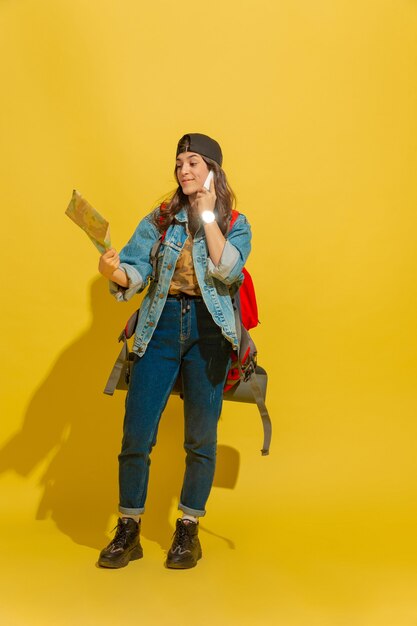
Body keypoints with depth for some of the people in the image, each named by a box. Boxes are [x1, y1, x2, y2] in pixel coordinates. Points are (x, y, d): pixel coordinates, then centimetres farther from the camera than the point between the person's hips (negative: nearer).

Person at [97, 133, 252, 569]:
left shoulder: (235, 224, 8)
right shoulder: (160, 219, 11)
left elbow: (228, 272, -11)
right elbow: (135, 273, 1)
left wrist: (207, 216, -7)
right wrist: (114, 271, -21)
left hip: (208, 330, -1)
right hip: (160, 325, 1)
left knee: (201, 437, 4)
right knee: (136, 434, -2)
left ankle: (188, 531, 22)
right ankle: (128, 532, 15)